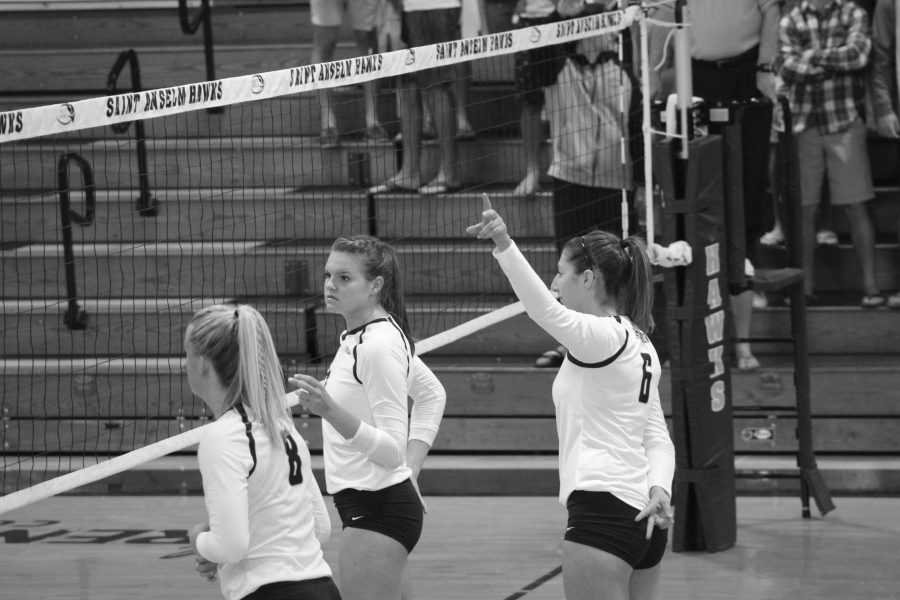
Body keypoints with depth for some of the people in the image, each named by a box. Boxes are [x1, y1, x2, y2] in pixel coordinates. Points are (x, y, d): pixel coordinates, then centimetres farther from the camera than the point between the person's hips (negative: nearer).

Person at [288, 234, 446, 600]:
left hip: (377, 510, -11)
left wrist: (331, 411, -32)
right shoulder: (359, 337, 11)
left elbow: (391, 452, -21)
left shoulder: (379, 345, -18)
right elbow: (432, 394, 26)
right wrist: (411, 469, 18)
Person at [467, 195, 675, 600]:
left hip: (601, 506, -10)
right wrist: (659, 486, -2)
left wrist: (504, 245, -42)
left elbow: (546, 311, -29)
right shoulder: (637, 343, 19)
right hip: (643, 516, 10)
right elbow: (657, 436, 16)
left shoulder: (602, 336, -10)